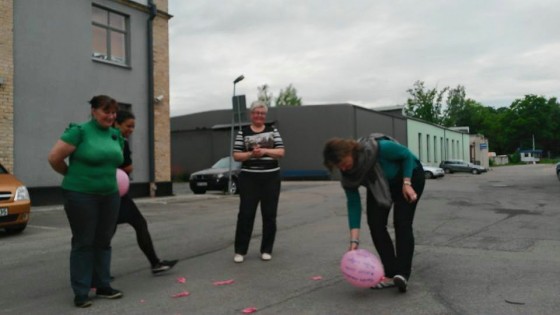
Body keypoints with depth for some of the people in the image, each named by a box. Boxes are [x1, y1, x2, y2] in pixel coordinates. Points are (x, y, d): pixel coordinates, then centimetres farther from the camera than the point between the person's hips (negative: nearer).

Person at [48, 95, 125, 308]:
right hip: (81, 195, -6)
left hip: (110, 195, 6)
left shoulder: (116, 135, 7)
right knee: (83, 243, 1)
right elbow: (54, 158, -10)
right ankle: (81, 292, 10)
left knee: (103, 242, 11)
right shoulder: (79, 131, -11)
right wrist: (73, 175, 3)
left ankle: (103, 286, 23)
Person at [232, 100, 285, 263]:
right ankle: (240, 250, 8)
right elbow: (236, 155, 0)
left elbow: (281, 152, -1)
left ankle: (266, 250, 17)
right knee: (246, 213, -1)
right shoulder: (243, 132, 4)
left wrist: (264, 151, -15)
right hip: (249, 178, -1)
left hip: (271, 178, 2)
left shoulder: (273, 130, 7)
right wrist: (251, 154, -16)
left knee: (269, 214, 5)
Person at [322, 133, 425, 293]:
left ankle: (402, 274, -20)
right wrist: (354, 240, -25)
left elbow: (407, 155, -23)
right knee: (375, 224, -9)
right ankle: (392, 274, -4)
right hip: (381, 186, 5)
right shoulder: (347, 174, -23)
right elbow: (353, 203, -20)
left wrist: (406, 183, -28)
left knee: (402, 223, -18)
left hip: (410, 175, -5)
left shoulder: (379, 148, -40)